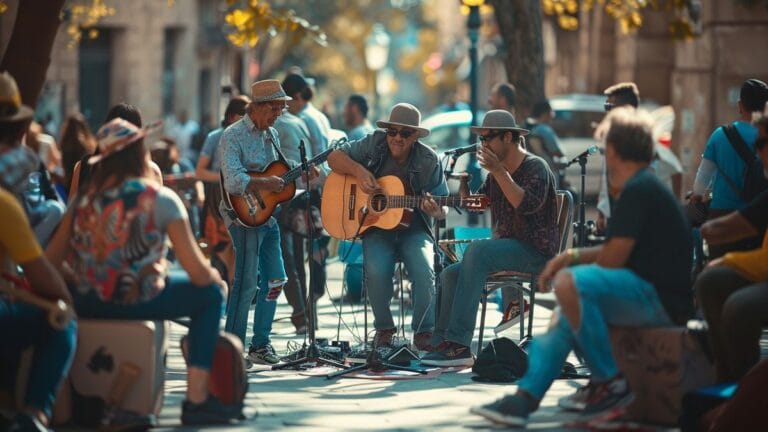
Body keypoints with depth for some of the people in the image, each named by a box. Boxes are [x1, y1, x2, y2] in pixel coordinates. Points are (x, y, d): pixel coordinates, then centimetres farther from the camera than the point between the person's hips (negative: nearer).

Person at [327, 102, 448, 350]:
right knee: (376, 271, -30)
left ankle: (424, 331, -4)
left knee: (424, 271, -28)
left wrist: (435, 211, -25)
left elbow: (442, 211, 1)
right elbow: (334, 157, 5)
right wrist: (358, 171, -13)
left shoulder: (429, 161, -4)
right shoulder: (374, 144, 0)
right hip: (376, 227, 0)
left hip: (414, 229, 0)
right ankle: (383, 328, -5)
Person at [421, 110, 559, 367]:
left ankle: (458, 343, -37)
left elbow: (528, 204, -26)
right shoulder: (496, 174, 17)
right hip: (505, 248, 9)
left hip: (535, 252, -9)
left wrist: (498, 171, -25)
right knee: (450, 274, -6)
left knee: (476, 250, -32)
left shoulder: (536, 167, -8)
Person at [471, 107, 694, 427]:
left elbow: (611, 260, -15)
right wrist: (572, 255, 12)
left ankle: (610, 384, -17)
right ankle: (524, 398, 2)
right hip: (653, 295, 11)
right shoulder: (644, 186, 20)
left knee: (570, 284, -28)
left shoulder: (638, 191, -14)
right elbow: (619, 252, 25)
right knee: (565, 314, 18)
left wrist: (573, 263, 4)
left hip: (661, 298, -11)